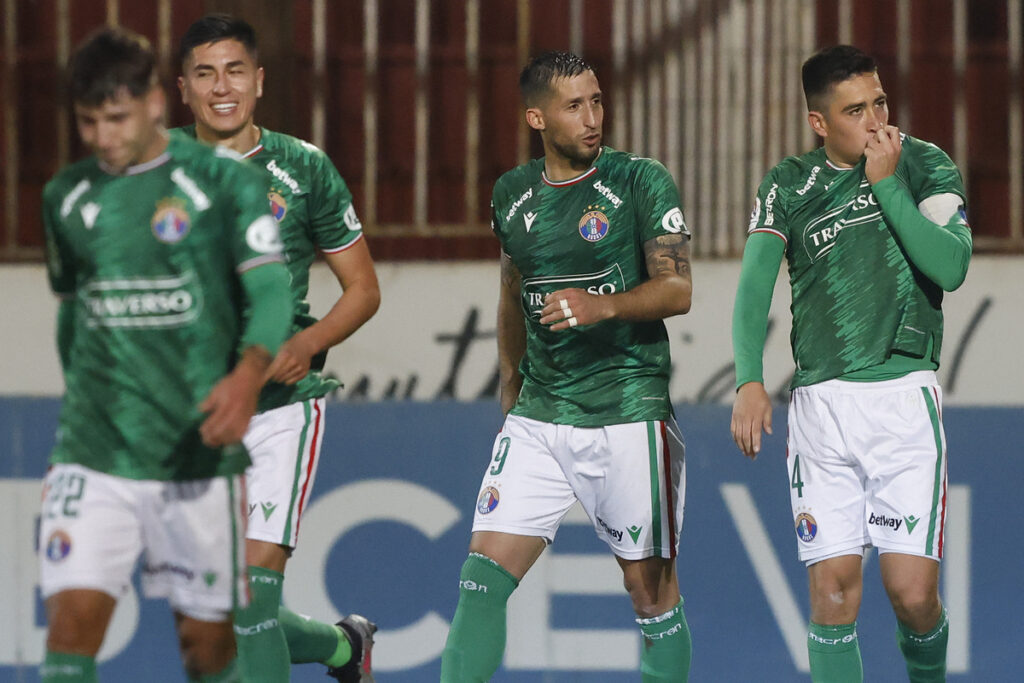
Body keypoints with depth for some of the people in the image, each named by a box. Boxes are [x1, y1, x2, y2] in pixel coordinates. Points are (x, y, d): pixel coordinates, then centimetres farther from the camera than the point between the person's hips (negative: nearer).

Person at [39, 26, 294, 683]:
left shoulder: (224, 183, -3)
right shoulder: (66, 197, 9)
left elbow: (271, 291, -13)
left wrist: (248, 375, -31)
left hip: (198, 452, -2)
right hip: (93, 454, 2)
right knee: (73, 623, -13)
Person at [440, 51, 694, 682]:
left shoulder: (642, 182, -4)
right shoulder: (513, 194, 10)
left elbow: (677, 290, -10)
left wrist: (603, 305, -27)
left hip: (628, 414, -4)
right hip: (538, 416, 4)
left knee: (652, 587, 2)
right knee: (483, 576, -7)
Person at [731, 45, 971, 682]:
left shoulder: (925, 166, 4)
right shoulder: (789, 185, 7)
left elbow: (951, 267, -10)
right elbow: (755, 282, -4)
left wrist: (887, 184, -10)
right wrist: (749, 379, -19)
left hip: (904, 396, -1)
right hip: (820, 403, 1)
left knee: (913, 593, -7)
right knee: (833, 591, -6)